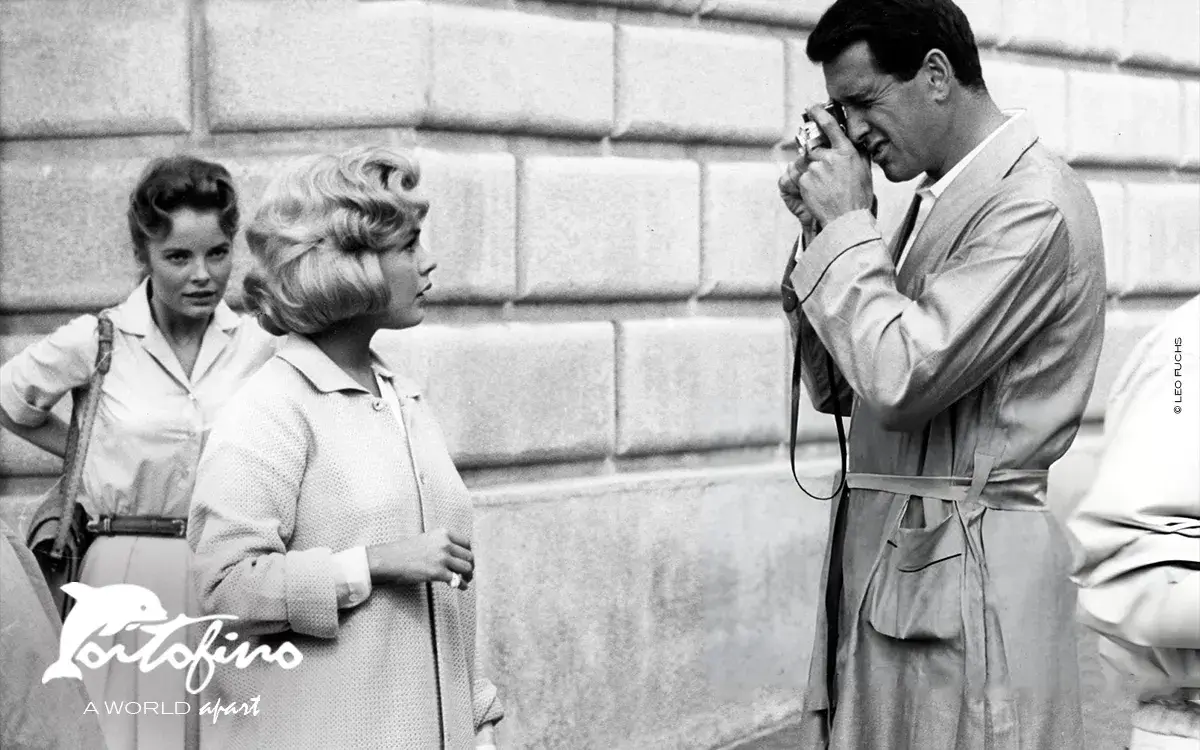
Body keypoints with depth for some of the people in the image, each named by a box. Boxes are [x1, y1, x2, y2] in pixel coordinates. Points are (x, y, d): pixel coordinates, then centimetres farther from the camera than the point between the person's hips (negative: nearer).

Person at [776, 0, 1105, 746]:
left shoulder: (1035, 204, -13)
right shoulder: (942, 201, 14)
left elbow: (902, 381, -21)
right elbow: (838, 387, 17)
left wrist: (847, 225, -10)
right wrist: (821, 230, 5)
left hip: (966, 572, -8)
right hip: (887, 564, 8)